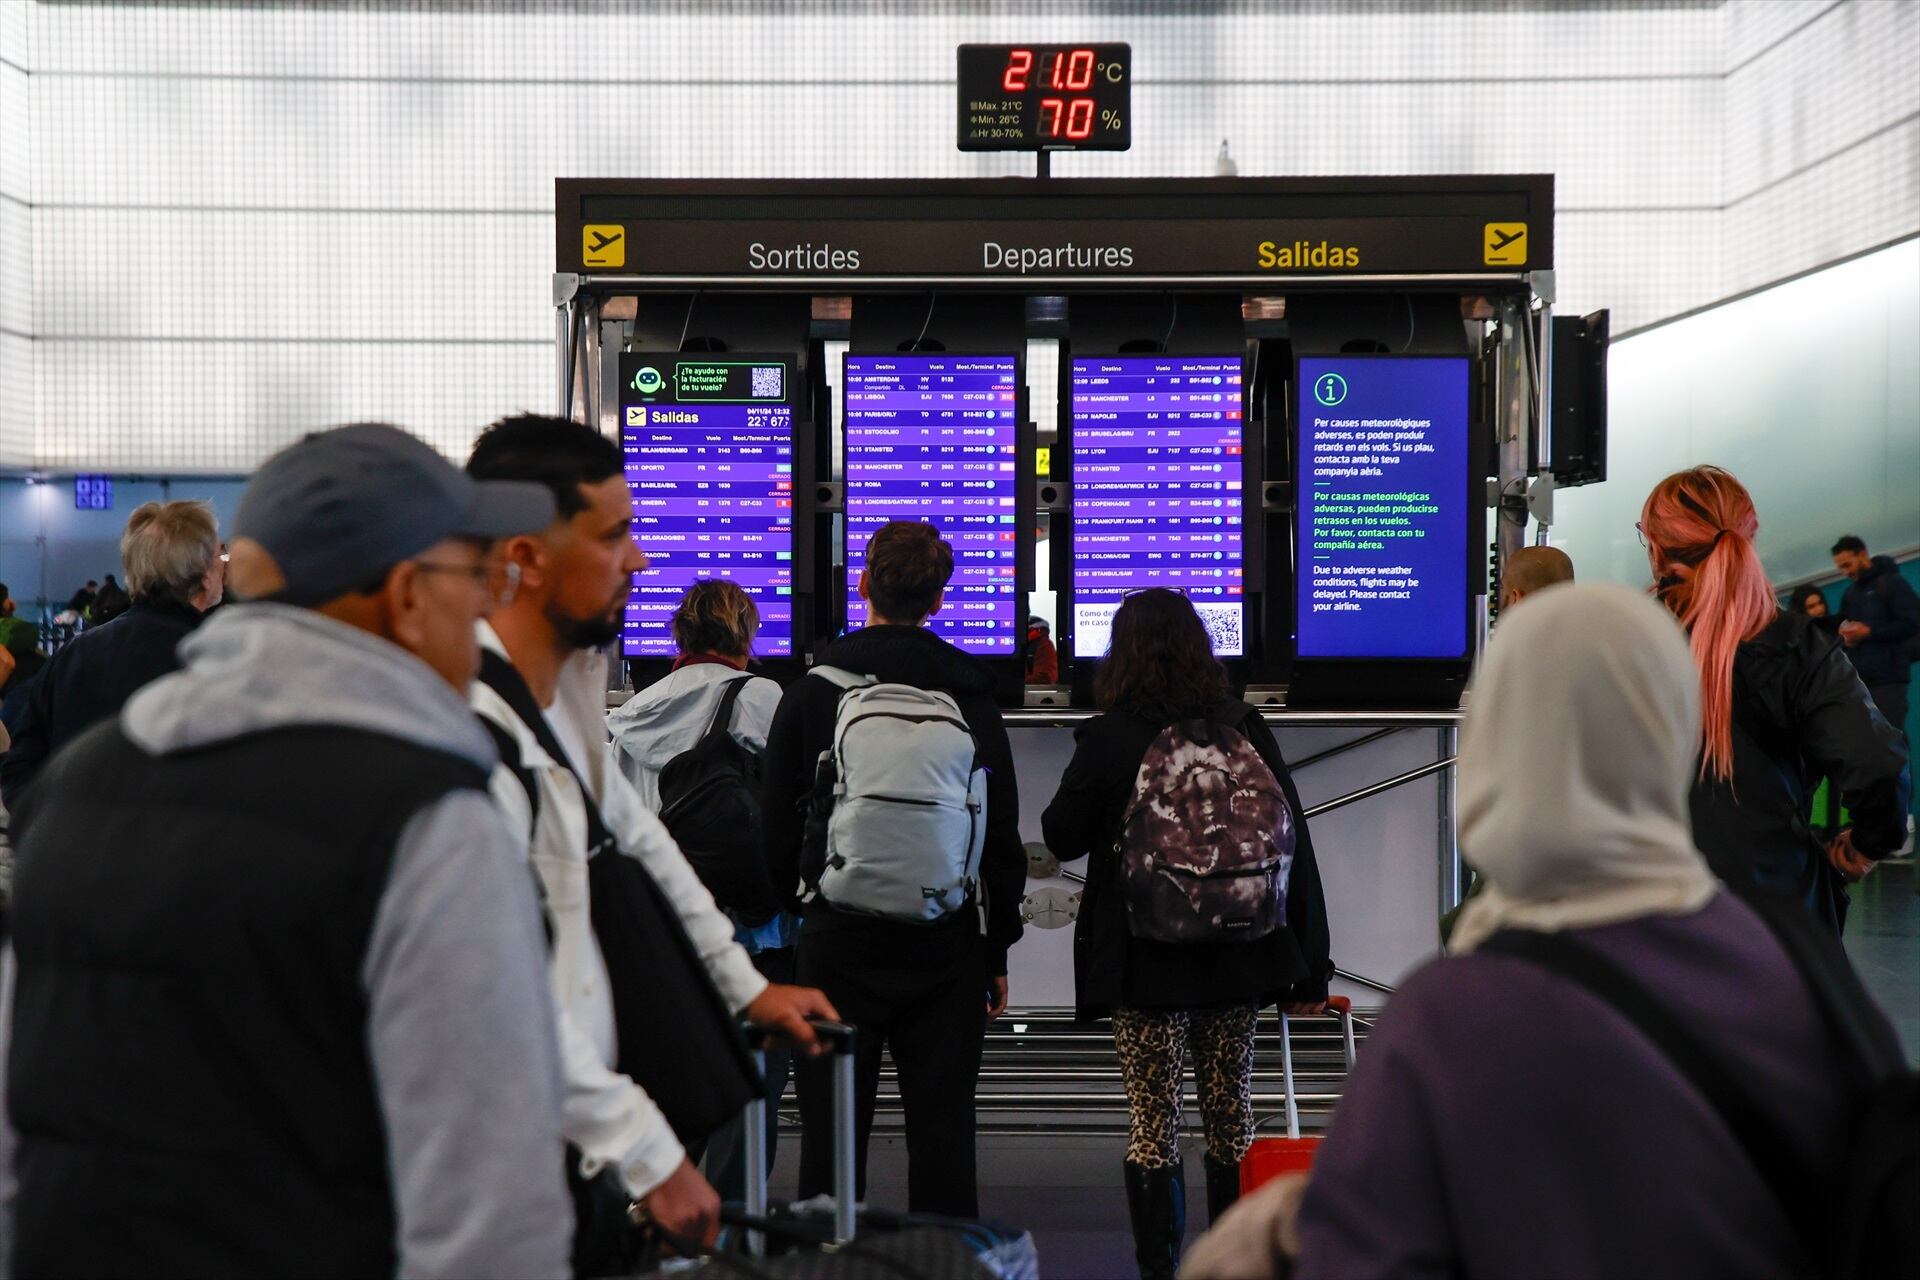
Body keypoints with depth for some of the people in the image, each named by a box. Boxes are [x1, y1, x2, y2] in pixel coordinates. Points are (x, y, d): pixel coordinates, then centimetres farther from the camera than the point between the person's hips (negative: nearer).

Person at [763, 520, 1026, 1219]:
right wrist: (997, 953, 11)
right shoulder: (971, 697, 1)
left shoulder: (809, 693, -2)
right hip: (945, 944, 1)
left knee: (832, 1134, 5)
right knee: (943, 1134, 6)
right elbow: (1003, 840, 3)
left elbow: (778, 834, 2)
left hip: (838, 939, -1)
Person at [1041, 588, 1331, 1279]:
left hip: (1145, 962, -3)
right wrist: (1308, 966, 6)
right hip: (1236, 960, 3)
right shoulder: (1245, 728, 0)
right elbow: (1293, 845, 0)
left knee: (1151, 1119, 3)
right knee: (1231, 1117, 13)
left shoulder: (1107, 738, -9)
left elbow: (1062, 836, 1)